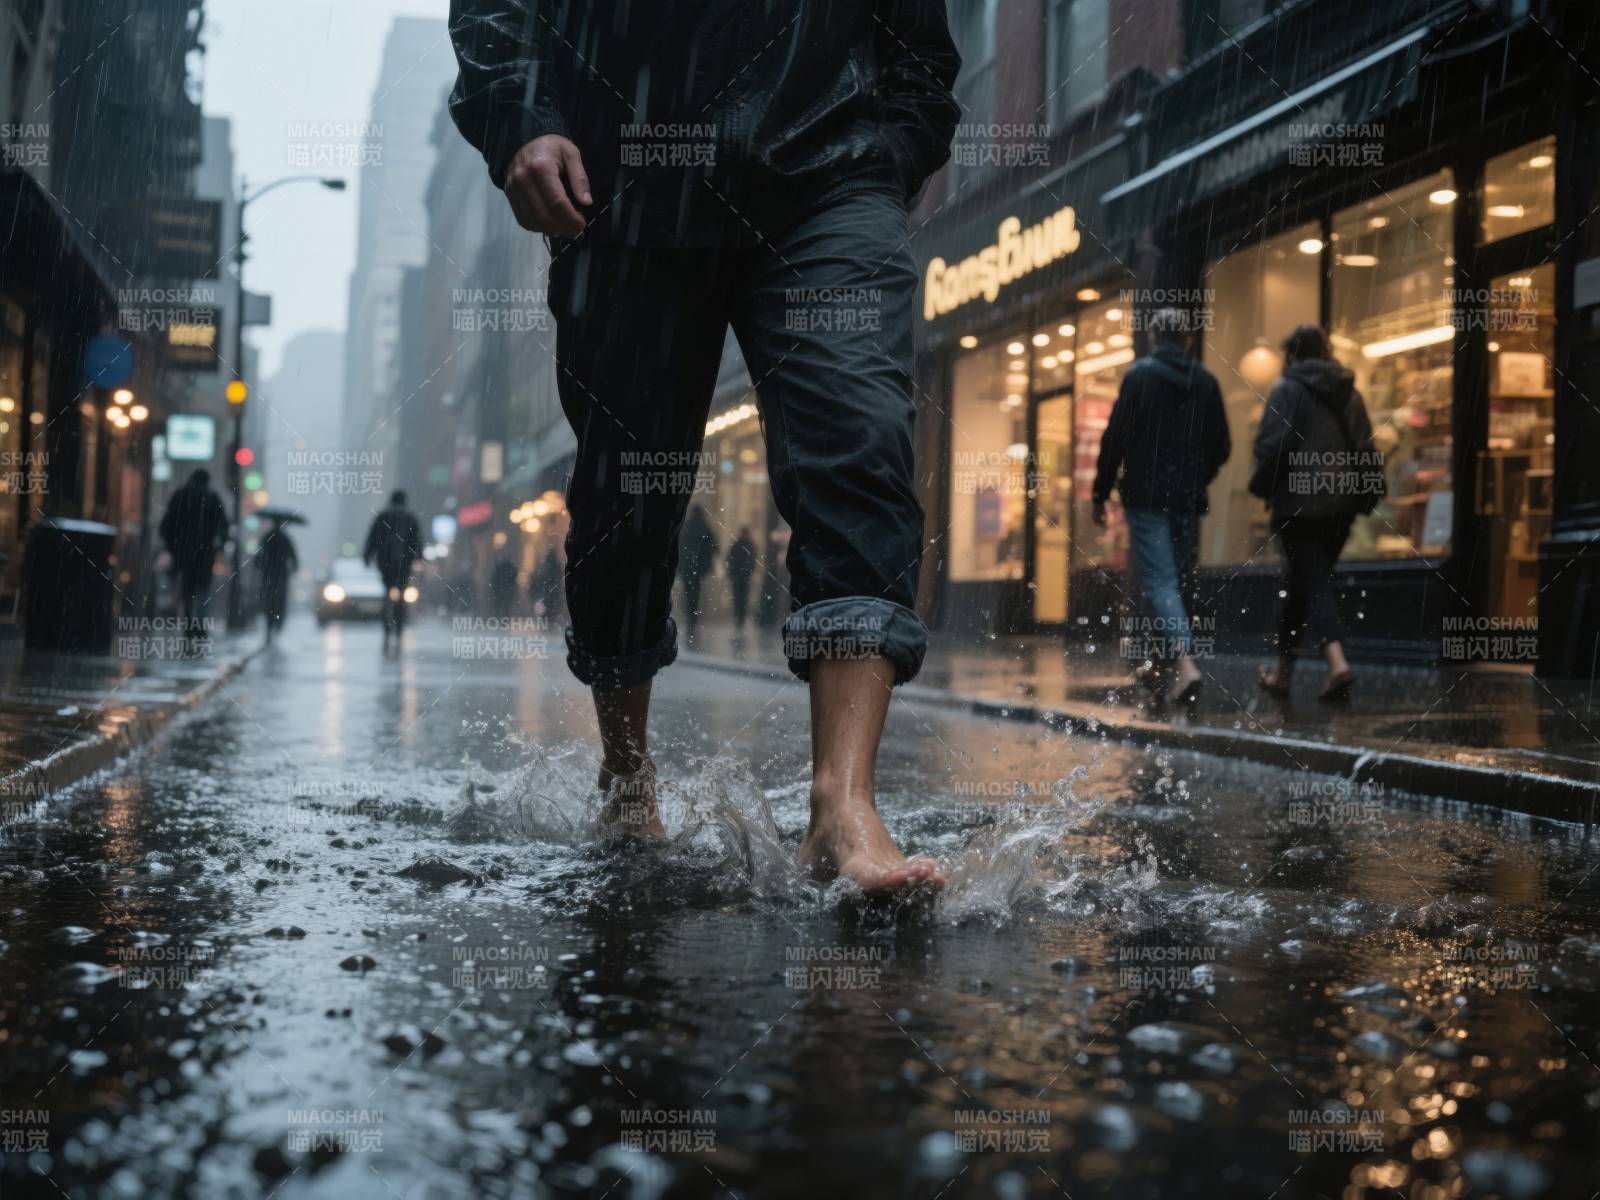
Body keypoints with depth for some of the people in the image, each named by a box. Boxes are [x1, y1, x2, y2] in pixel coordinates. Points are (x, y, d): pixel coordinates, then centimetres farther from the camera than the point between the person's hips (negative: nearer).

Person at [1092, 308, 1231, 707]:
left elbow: (1115, 438, -8)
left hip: (1147, 497, -5)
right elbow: (1221, 447, 12)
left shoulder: (1140, 375, -3)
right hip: (1189, 501, 5)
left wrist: (1101, 494, -3)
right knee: (1177, 580, 17)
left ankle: (1186, 665, -25)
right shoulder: (1206, 382, 9)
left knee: (1159, 582, -9)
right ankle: (1159, 664, 27)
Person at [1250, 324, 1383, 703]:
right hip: (1340, 504, 6)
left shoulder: (1288, 391, -5)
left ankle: (1337, 661, -24)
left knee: (1312, 583, -6)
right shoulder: (1350, 394, 13)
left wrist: (1261, 485, 1)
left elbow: (1273, 445, -12)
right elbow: (1367, 450, 11)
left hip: (1298, 503, -6)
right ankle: (1283, 669, 21)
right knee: (1300, 582, 15)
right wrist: (1367, 495, 15)